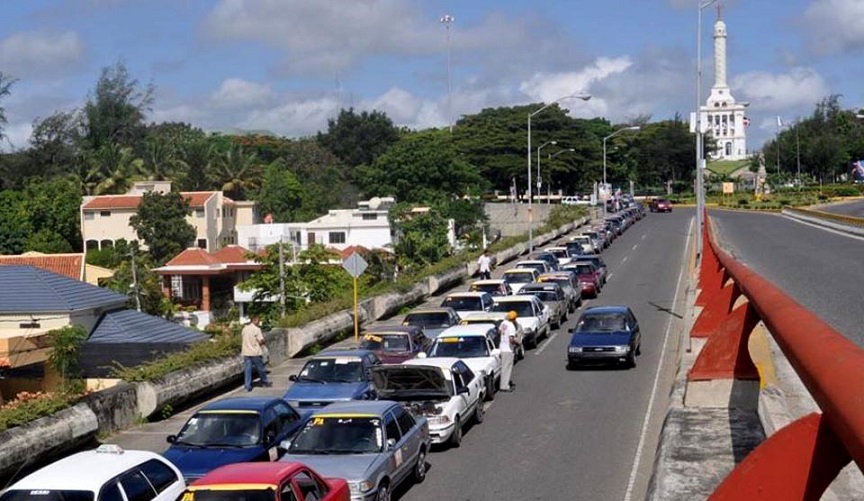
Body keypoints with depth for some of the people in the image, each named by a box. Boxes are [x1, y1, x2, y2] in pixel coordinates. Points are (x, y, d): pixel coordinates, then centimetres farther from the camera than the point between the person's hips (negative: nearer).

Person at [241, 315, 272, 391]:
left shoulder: (245, 329, 6)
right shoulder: (257, 329, -13)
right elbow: (260, 341, -16)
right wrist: (263, 341, 5)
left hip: (246, 353, 5)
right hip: (255, 353, -5)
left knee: (247, 370, 4)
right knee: (260, 369, 12)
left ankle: (247, 385, 0)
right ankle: (265, 382, 26)